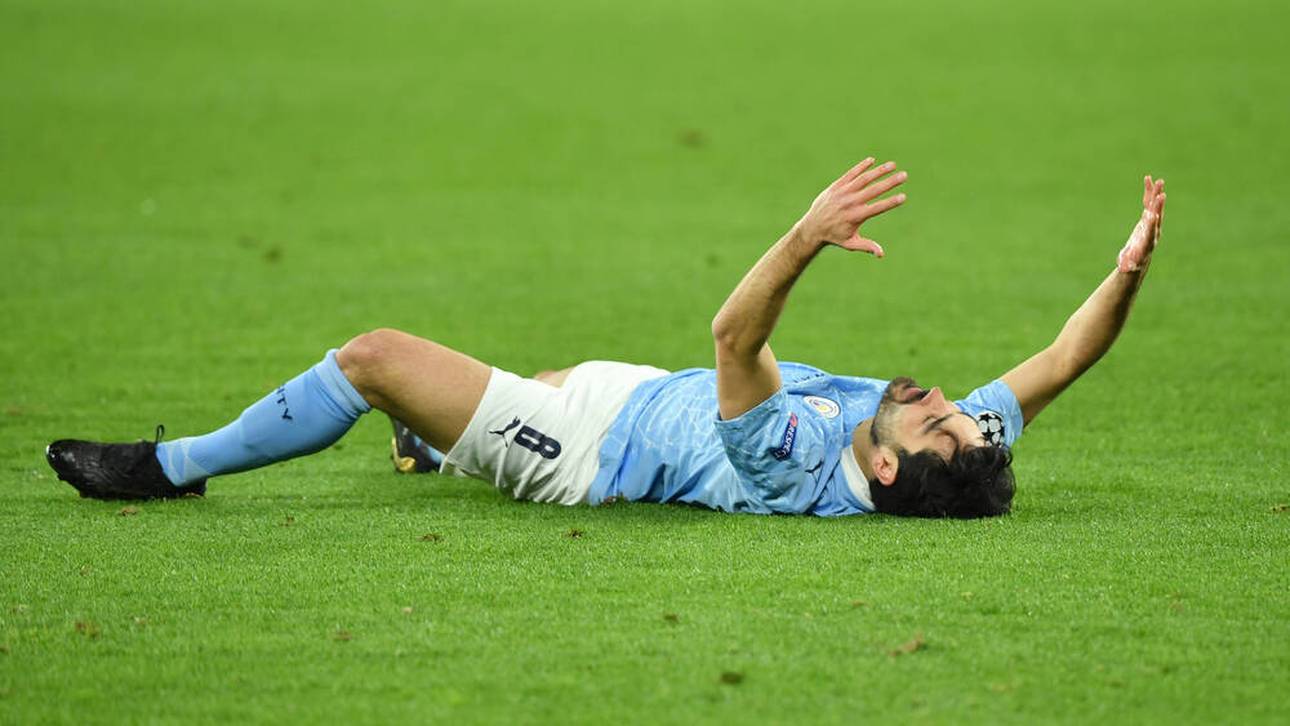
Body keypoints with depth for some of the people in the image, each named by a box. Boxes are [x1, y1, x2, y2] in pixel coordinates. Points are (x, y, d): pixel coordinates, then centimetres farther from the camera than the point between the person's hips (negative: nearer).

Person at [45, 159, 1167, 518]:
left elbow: (733, 337, -49)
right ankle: (439, 437, 66)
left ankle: (175, 469, 13)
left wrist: (808, 239, -60)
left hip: (591, 448, -8)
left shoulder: (795, 474, -41)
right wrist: (1132, 268, -32)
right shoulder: (961, 452, -22)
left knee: (375, 356, -5)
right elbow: (1059, 364, -18)